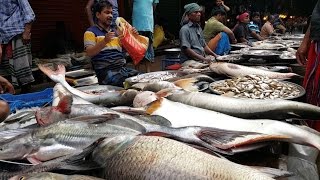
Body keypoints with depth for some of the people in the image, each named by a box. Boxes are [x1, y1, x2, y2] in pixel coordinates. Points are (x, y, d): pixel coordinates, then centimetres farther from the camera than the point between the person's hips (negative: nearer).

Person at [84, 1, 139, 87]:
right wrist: (105, 41, -22)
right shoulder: (91, 32, 6)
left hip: (123, 68, 6)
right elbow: (89, 53, -8)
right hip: (106, 71, -6)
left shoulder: (116, 31, 23)